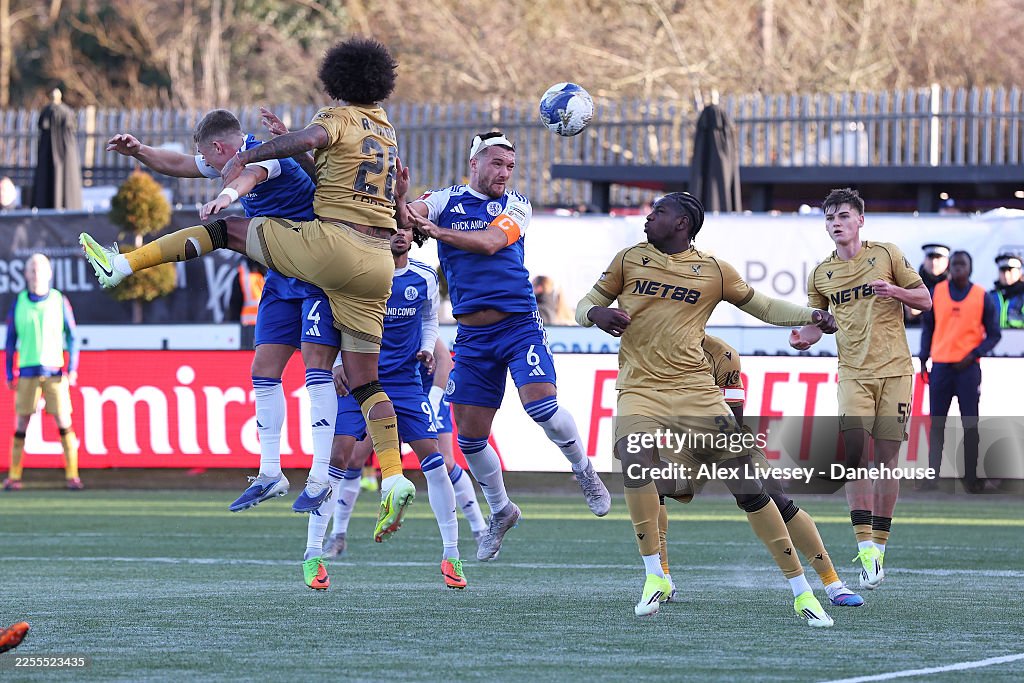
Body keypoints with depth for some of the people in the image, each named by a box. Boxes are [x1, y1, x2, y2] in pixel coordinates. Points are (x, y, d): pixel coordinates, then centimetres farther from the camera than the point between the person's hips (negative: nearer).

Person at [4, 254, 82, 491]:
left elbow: (71, 337, 6)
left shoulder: (60, 302, 3)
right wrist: (9, 374, 7)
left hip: (55, 371, -1)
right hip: (27, 371, 1)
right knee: (22, 422, 1)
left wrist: (72, 369, -2)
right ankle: (14, 476, 6)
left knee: (64, 422, -5)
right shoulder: (18, 304, 5)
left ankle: (72, 475, -2)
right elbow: (11, 340, 10)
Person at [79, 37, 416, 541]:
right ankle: (394, 479, -10)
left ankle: (122, 264, 10)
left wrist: (245, 158, -15)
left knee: (228, 230, 12)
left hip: (330, 243, -6)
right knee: (364, 379, 5)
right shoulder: (385, 127, 24)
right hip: (378, 263, 6)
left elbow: (312, 138, -20)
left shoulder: (339, 117, 3)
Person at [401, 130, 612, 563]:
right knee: (469, 436, 3)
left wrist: (436, 231, -24)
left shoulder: (516, 206, 4)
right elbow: (404, 215, -12)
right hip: (472, 336, 2)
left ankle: (584, 471, 7)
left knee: (541, 405, -21)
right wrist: (397, 198, -35)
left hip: (519, 326, -2)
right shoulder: (444, 201, 7)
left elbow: (489, 242, -15)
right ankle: (500, 512, 26)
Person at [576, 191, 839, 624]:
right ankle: (654, 576, -14)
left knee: (748, 488, -3)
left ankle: (800, 591, 6)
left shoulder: (713, 271, 7)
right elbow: (585, 305, 15)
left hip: (694, 390, 0)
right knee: (635, 460, -30)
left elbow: (763, 307, 17)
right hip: (639, 389, 0)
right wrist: (597, 314, -10)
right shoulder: (629, 260, 9)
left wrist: (810, 315, 0)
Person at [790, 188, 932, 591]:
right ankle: (864, 545, -16)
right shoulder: (821, 274, 10)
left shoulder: (886, 255, 4)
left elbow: (925, 301, 6)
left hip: (894, 369, -1)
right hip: (853, 372, 1)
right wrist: (803, 338, -5)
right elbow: (814, 324, 18)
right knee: (854, 450, -16)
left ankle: (880, 545, 7)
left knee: (886, 455, -1)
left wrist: (895, 291, -14)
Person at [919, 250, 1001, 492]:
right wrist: (924, 360, 6)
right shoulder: (936, 293, 6)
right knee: (937, 423, 1)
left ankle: (971, 477, 4)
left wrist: (974, 354, -11)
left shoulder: (982, 297, 1)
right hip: (941, 365, 1)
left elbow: (993, 334, 3)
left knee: (970, 423, 0)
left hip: (967, 367, -1)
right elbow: (928, 327, 12)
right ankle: (932, 475, 2)